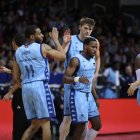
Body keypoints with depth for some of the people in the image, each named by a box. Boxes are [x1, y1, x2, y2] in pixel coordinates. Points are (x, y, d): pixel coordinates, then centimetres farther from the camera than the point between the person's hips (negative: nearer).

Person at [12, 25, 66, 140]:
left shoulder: (18, 51, 12)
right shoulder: (43, 47, -4)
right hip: (40, 85, -6)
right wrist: (55, 39, 11)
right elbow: (63, 57, 2)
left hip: (25, 87, 6)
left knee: (35, 124, 16)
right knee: (45, 123, 0)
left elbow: (16, 78, 12)